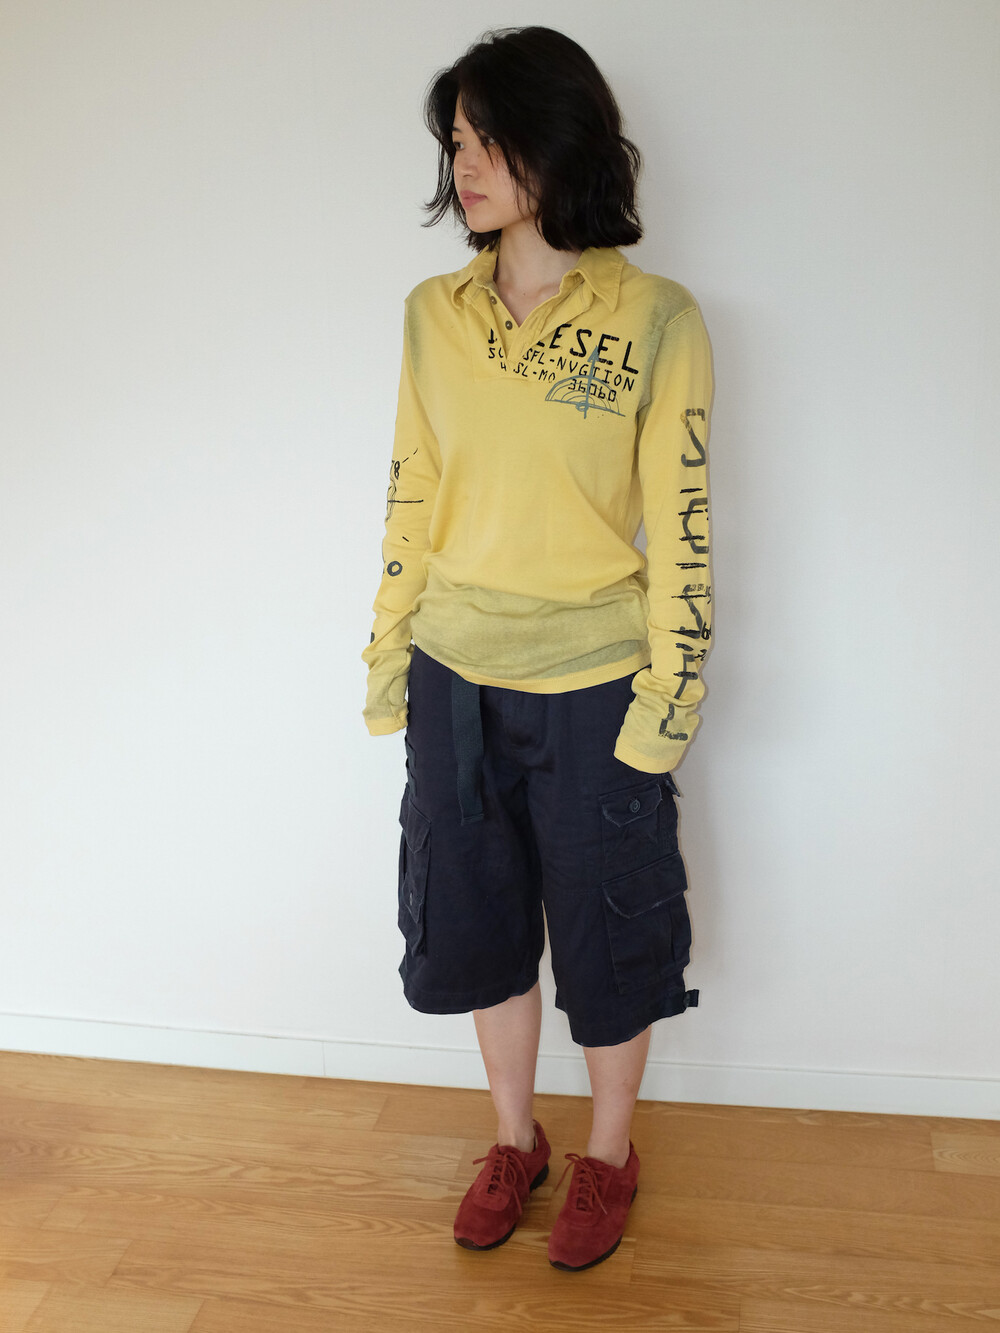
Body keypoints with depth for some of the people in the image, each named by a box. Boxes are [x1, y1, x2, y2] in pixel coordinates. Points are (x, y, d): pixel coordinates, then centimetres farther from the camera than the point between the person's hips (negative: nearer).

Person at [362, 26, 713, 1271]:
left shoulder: (656, 319, -11)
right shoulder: (432, 313, 2)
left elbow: (681, 530, -10)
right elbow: (410, 499, 7)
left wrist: (664, 702, -11)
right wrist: (389, 659, 7)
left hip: (591, 688, -4)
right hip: (457, 680, 4)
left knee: (605, 938, 13)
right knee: (479, 927, 17)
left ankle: (608, 1154, 39)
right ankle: (514, 1140, 42)